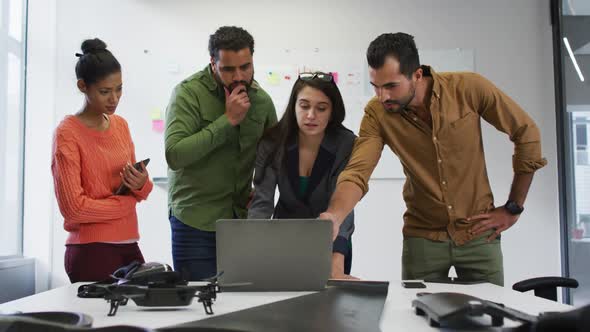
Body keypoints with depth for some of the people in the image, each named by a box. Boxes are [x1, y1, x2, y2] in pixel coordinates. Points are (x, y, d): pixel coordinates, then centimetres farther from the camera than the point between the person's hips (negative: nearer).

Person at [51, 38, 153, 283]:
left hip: (128, 246, 6)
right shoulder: (67, 134, -10)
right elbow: (74, 208, -17)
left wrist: (141, 185, -8)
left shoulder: (121, 125, 10)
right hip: (90, 251, -6)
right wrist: (127, 201, -5)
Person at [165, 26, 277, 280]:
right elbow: (174, 155, -24)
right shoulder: (188, 93, -11)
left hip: (241, 218, 4)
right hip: (196, 221, -4)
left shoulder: (261, 99, 4)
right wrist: (228, 120, -22)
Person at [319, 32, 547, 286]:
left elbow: (526, 132, -6)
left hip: (478, 232, 0)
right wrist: (334, 216, -46)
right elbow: (357, 172, -24)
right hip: (422, 237, 1)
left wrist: (513, 208, -4)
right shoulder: (377, 113, -14)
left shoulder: (469, 87, -16)